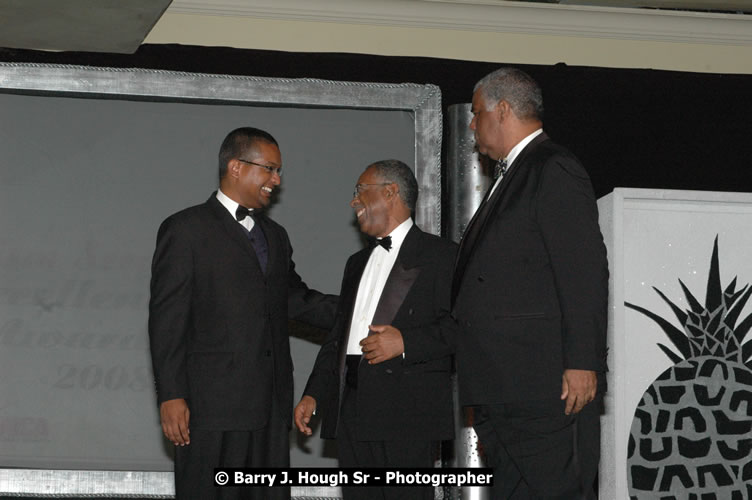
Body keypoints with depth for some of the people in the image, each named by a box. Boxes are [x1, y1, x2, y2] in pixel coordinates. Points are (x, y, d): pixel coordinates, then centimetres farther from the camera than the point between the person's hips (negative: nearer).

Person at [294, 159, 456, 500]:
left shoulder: (440, 255, 1)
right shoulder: (358, 263, 26)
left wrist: (406, 341, -18)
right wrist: (313, 394, 17)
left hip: (408, 410, -7)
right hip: (351, 413, 7)